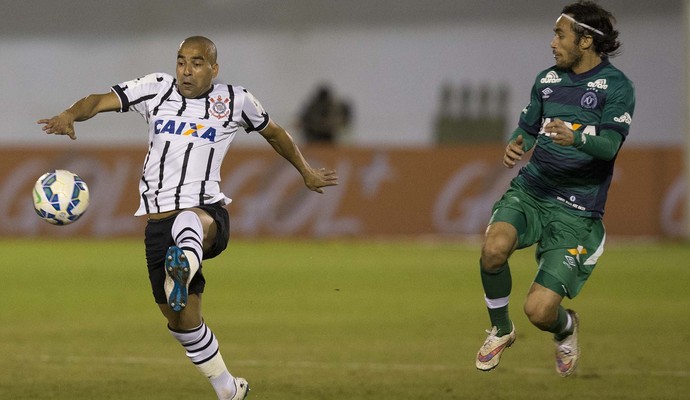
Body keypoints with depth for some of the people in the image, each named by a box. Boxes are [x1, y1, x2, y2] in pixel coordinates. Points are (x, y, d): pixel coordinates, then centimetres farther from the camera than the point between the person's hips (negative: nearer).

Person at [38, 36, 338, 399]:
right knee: (182, 318, 6)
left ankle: (182, 272, -76)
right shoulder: (156, 90, 10)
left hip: (208, 213, -3)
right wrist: (70, 116, -22)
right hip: (159, 221, 3)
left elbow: (274, 133, 28)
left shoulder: (235, 100, 10)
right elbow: (100, 101, 0)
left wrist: (306, 172, 38)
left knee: (192, 222, -42)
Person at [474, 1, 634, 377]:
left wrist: (574, 137, -39)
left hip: (577, 209, -4)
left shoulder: (616, 86, -6)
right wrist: (514, 146, -6)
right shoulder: (547, 79, 11)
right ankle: (500, 330, 0)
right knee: (494, 247, -30)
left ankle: (565, 329, 28)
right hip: (531, 190, 4)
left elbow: (609, 146, -18)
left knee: (539, 310, -13)